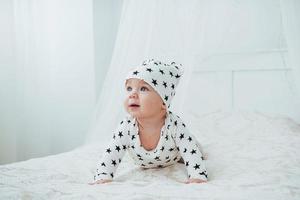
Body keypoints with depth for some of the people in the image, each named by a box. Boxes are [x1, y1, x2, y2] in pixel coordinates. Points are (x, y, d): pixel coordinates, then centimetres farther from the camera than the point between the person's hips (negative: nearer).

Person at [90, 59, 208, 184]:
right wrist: (102, 179, -49)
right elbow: (110, 155, -35)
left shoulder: (174, 125, -42)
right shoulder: (127, 127, -37)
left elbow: (192, 153, -42)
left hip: (176, 157, -2)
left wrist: (197, 177, -58)